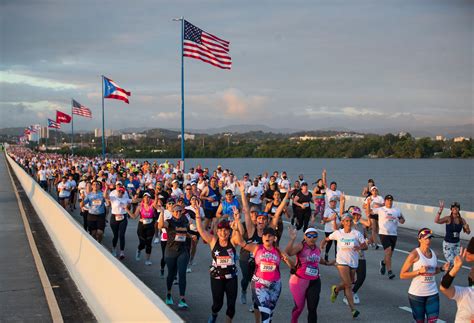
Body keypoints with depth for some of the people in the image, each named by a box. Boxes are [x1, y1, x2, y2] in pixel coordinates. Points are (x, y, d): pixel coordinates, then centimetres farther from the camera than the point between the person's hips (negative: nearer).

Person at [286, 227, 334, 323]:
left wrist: (327, 263, 35)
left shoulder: (317, 248, 6)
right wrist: (292, 239, -44)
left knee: (312, 309, -2)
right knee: (299, 306, 9)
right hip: (299, 280, -4)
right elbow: (288, 252, -33)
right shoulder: (301, 246, -13)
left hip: (314, 282, 4)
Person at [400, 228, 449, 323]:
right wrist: (419, 271, -22)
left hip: (432, 294, 4)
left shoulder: (433, 253, 5)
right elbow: (402, 275, -12)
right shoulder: (414, 254, -12)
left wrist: (442, 268, 1)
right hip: (416, 294, -4)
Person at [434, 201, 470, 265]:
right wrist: (440, 210, -39)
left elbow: (468, 232, 7)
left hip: (457, 244, 5)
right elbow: (436, 221, -29)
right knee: (451, 263, -12)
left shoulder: (462, 220, 0)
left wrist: (467, 228, -16)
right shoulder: (448, 219, -12)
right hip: (448, 243, -5)